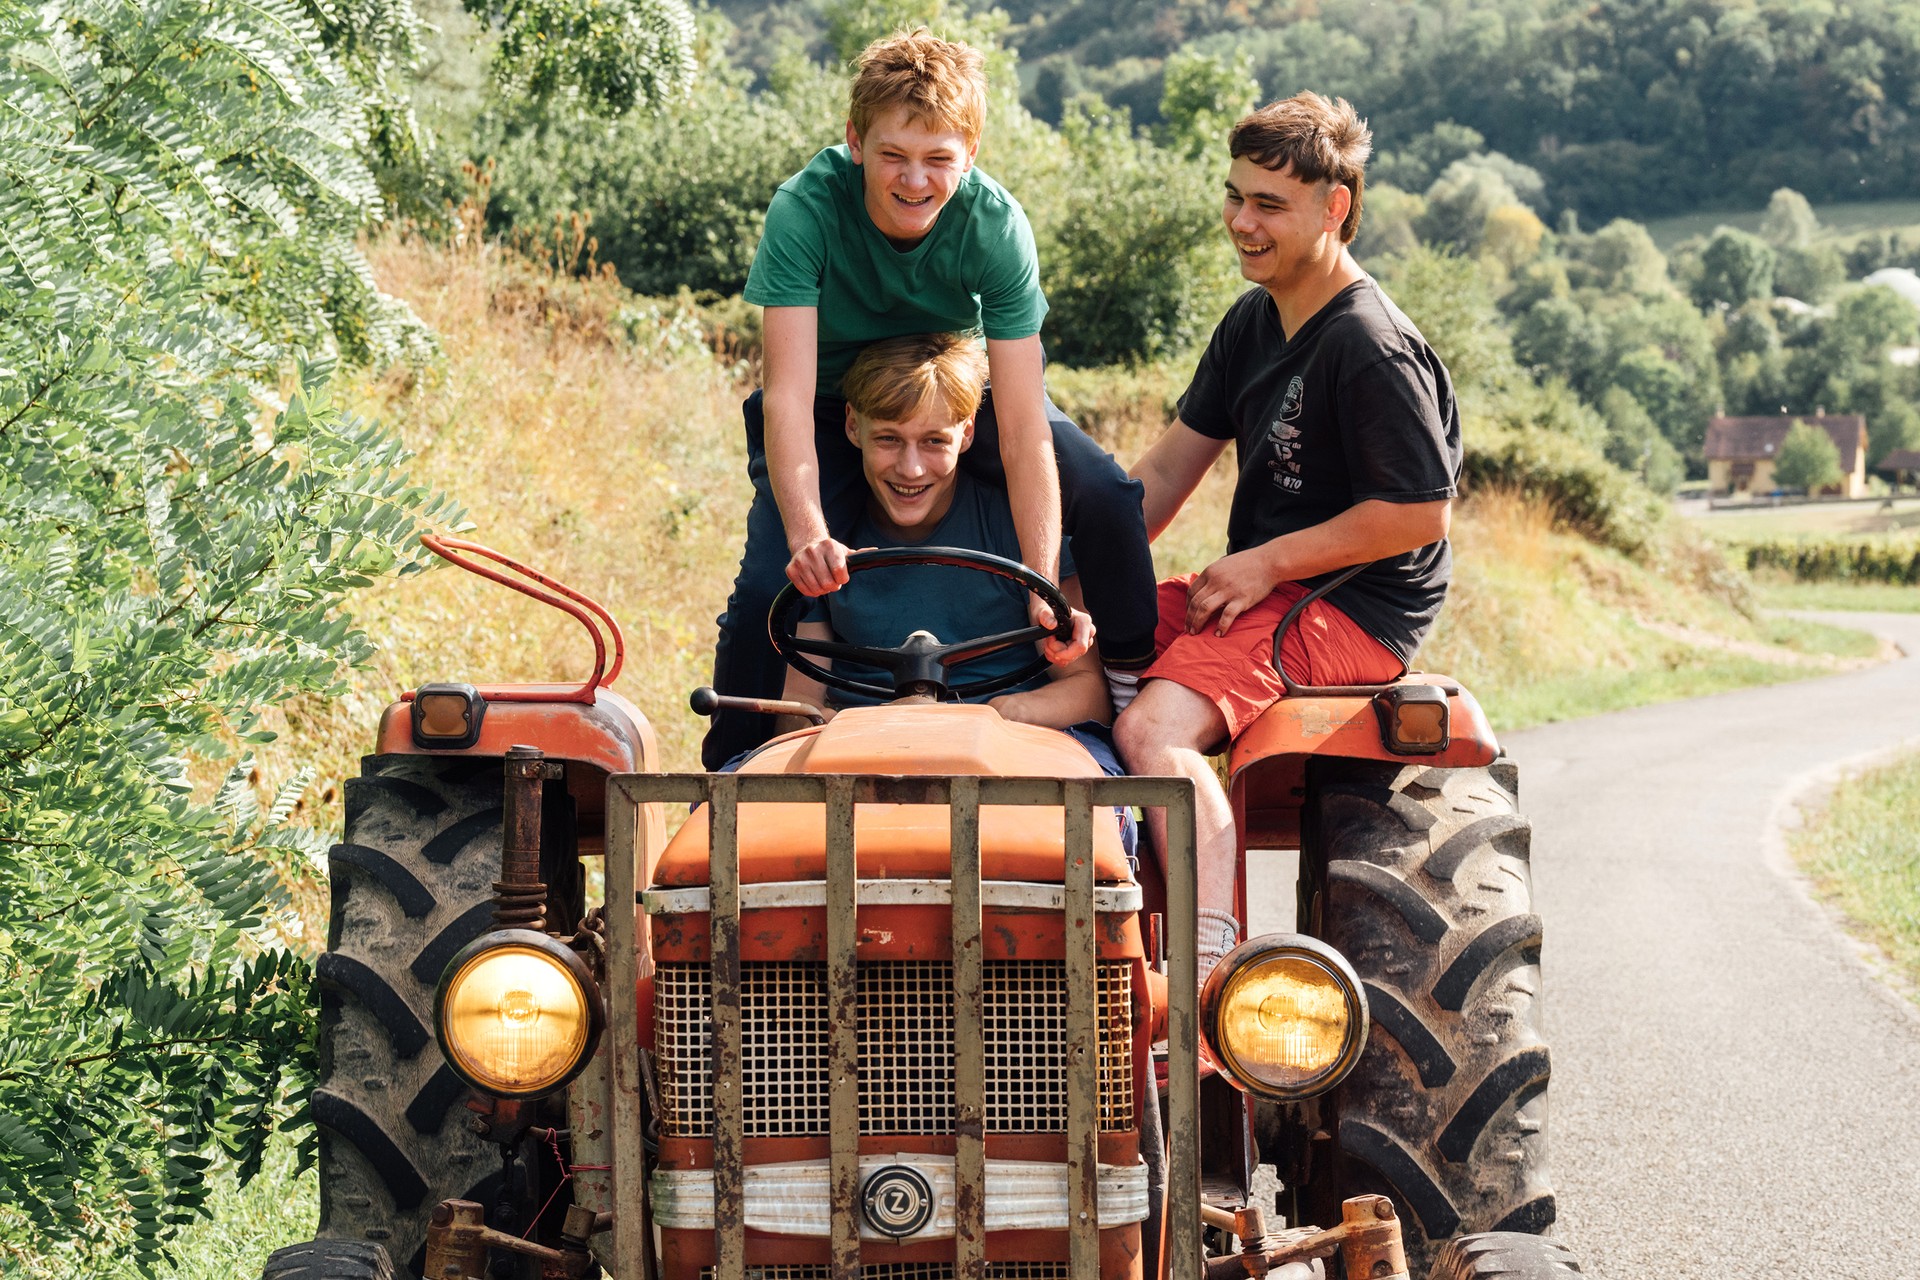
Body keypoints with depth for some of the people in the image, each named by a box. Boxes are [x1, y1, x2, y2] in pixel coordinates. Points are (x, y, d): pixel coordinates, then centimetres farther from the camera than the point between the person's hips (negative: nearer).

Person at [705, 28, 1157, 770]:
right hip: (833, 404, -1)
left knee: (1107, 498, -21)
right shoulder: (804, 210, -31)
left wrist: (1043, 589, -38)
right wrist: (808, 534, -53)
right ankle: (731, 768, 3)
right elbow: (788, 395, -37)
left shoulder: (996, 226, -28)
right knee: (771, 582, -22)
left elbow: (1023, 427, -30)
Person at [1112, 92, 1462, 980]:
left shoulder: (1372, 348, -17)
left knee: (1153, 728, -30)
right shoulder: (1253, 324, 12)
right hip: (1257, 589, 10)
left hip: (1352, 608, -10)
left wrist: (1266, 564, -16)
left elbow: (1420, 512, -19)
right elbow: (1170, 466, 14)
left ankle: (1212, 953, -36)